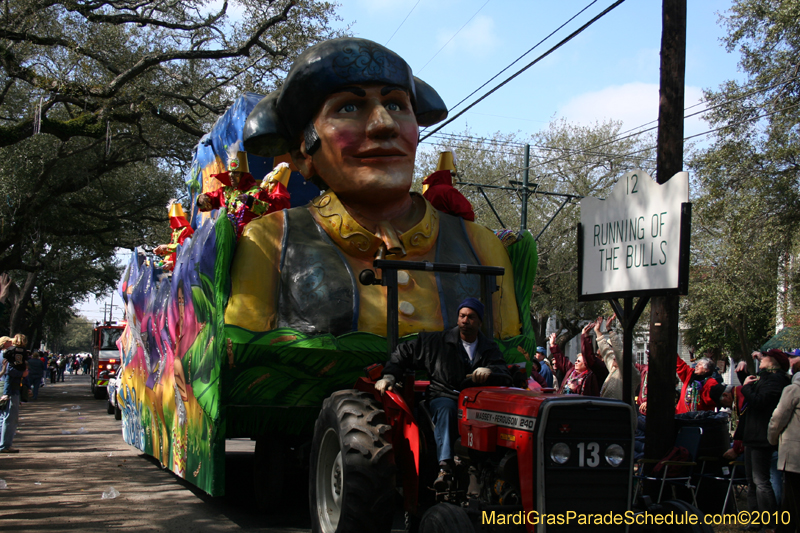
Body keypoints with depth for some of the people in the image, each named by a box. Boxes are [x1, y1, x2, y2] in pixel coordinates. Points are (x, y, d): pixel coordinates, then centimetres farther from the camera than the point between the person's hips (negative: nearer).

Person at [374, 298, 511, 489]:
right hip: (443, 396, -1)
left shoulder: (490, 349, 15)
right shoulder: (438, 342, 10)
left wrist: (489, 371, -25)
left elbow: (505, 375, -1)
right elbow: (404, 353, 15)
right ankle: (444, 466, -50)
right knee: (446, 407, -39)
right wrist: (389, 376, -1)